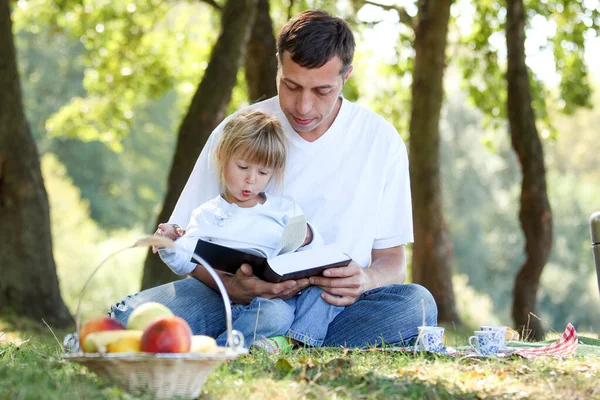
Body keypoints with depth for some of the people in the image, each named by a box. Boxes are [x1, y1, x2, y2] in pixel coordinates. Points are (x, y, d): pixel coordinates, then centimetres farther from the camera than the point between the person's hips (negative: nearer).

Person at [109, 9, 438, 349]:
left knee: (417, 304, -32)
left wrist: (365, 280, -21)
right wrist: (232, 287, -23)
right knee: (132, 314, -27)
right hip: (243, 297, 0)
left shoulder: (381, 141, 0)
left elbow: (392, 259, 5)